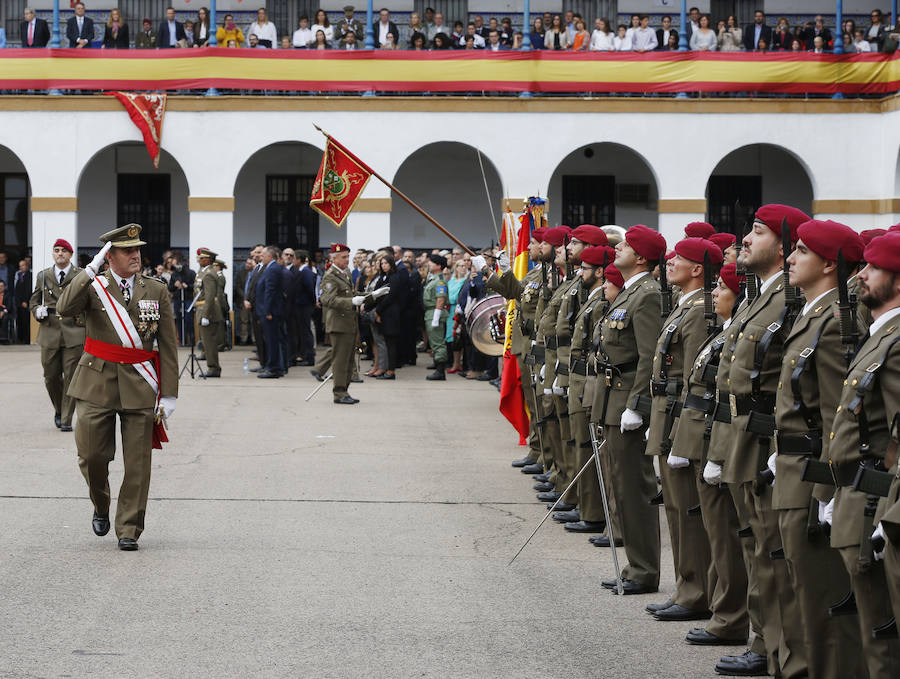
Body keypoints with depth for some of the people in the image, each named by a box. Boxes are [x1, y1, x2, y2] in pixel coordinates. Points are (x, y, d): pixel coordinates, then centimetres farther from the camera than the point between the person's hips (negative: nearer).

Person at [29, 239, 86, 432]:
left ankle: (66, 420, 3)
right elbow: (34, 301, 19)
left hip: (74, 334, -3)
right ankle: (59, 410, 31)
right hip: (49, 333, 3)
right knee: (51, 376, 6)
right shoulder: (43, 276, 12)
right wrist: (37, 311, -1)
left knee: (71, 377, -4)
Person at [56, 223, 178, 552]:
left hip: (141, 385, 1)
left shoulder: (156, 291, 6)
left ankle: (129, 530, 8)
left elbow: (168, 345, 6)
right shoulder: (93, 286, 3)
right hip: (97, 380, -1)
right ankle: (100, 507, 27)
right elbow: (64, 309, -18)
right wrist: (90, 270, -21)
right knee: (92, 454, -2)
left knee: (137, 461, -1)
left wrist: (169, 393, 1)